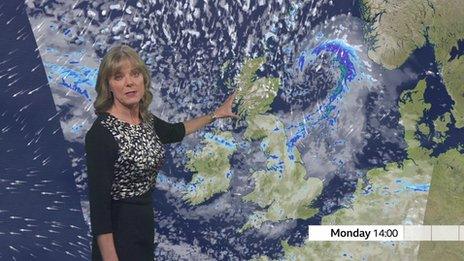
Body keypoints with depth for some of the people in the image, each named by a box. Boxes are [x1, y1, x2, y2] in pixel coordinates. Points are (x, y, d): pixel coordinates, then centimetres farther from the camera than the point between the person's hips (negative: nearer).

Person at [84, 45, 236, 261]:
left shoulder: (145, 120, 2)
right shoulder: (101, 133, -22)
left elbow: (174, 132, 26)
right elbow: (98, 202, -23)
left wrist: (215, 115, 32)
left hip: (145, 224, 8)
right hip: (118, 230, -8)